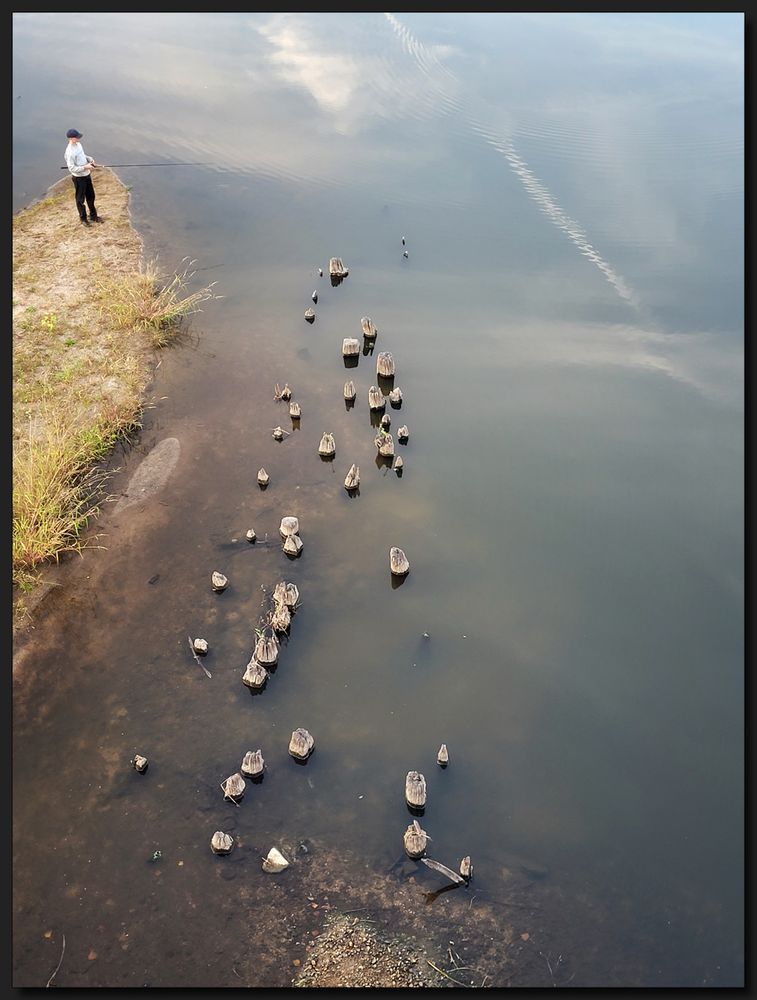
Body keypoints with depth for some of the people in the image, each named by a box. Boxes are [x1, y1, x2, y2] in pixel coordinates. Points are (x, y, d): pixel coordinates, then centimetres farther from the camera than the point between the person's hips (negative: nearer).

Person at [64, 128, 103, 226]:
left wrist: (90, 159, -2)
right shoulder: (70, 152, -26)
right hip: (79, 178, -9)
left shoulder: (78, 145, 0)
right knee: (80, 199, 9)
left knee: (91, 196, 21)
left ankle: (93, 216, 37)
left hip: (87, 175, 9)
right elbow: (72, 168, -25)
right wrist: (85, 167, -28)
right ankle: (83, 219, 24)